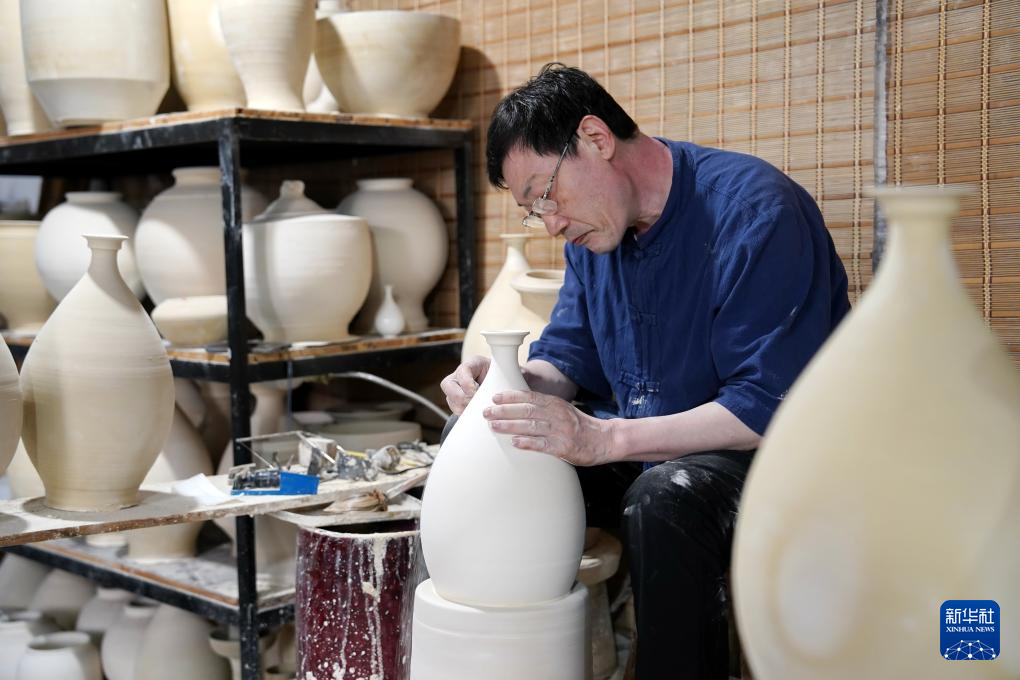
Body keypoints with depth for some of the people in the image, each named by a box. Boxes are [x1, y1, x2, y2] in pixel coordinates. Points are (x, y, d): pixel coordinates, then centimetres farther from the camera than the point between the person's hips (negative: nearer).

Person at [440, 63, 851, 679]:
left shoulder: (755, 212, -22)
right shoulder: (593, 228, 5)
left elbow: (771, 406, -27)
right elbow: (571, 355, 10)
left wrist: (603, 438, -32)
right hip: (643, 452, 8)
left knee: (665, 497, -38)